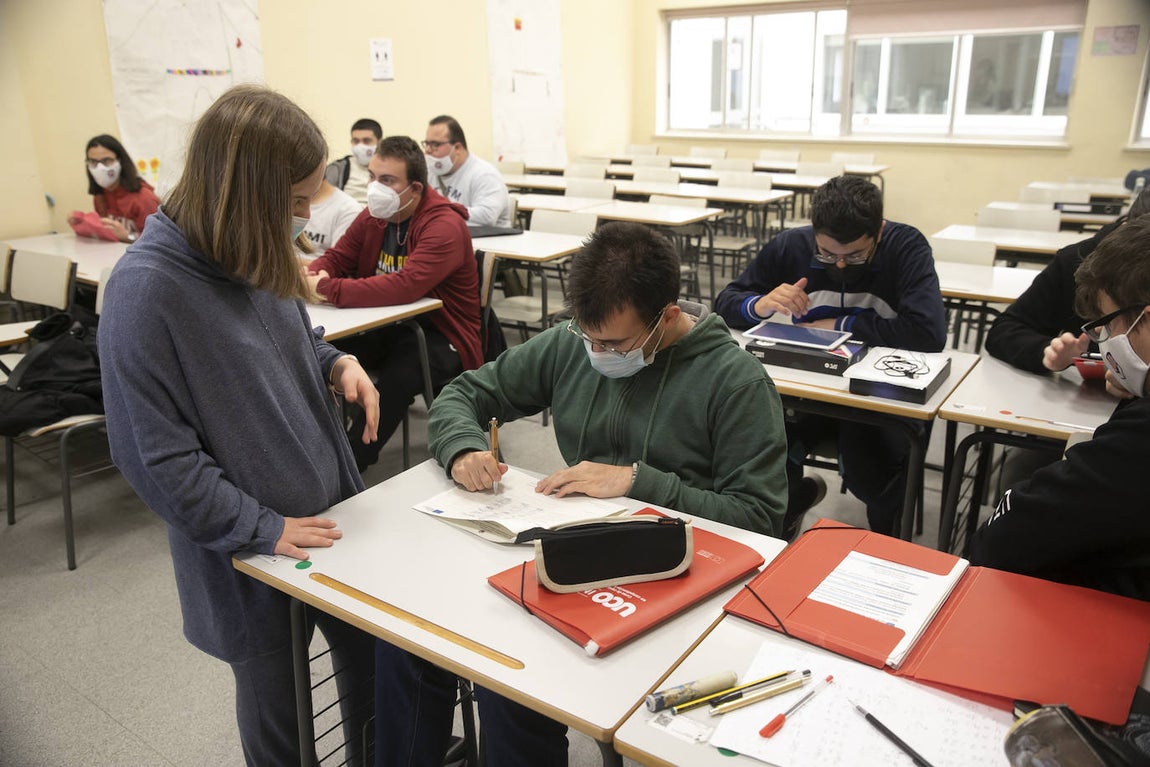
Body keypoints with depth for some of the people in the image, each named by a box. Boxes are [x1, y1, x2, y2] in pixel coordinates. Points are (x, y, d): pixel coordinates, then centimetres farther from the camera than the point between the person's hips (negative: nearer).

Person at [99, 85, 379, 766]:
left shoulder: (257, 254, -3)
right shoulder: (146, 289, -23)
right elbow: (155, 453, -20)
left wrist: (337, 363, -6)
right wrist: (262, 529, -18)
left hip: (332, 513, 6)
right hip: (251, 557, -6)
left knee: (378, 671, 21)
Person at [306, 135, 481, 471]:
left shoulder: (445, 227, -20)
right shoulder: (373, 217, 5)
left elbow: (404, 287, -34)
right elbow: (335, 258, 11)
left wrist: (327, 289, -32)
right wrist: (314, 275, -15)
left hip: (441, 337, -6)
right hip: (389, 328, 7)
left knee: (399, 375, -34)